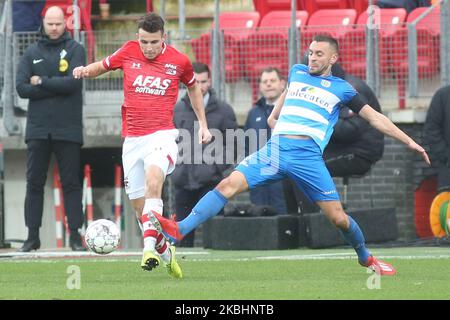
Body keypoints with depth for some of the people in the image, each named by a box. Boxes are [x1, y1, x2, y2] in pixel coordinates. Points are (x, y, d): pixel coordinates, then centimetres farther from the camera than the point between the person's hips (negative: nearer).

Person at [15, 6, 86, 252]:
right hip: (38, 128, 2)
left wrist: (42, 82, -7)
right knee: (34, 183, 2)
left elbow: (73, 82, -13)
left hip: (68, 129, -2)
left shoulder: (74, 49, 2)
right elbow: (21, 87, -3)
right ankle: (33, 236, 6)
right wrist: (56, 88, -10)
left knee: (71, 183, -1)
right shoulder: (32, 53, 9)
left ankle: (75, 235, 1)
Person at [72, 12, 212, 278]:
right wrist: (86, 71, -4)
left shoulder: (179, 61, 0)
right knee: (139, 205, 5)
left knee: (153, 180, -32)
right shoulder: (128, 52, 2)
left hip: (162, 134, -3)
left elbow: (193, 87, 19)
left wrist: (203, 124, 19)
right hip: (132, 138, 3)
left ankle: (149, 248, -40)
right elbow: (103, 66, 19)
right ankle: (165, 251, 30)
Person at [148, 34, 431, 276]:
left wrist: (409, 141, 11)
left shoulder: (341, 89, 11)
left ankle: (366, 257, 24)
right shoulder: (298, 72, 20)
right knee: (229, 184, -17)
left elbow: (374, 117, 14)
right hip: (275, 149, 2)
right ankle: (178, 230, -27)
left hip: (308, 155, -2)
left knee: (338, 218, -5)